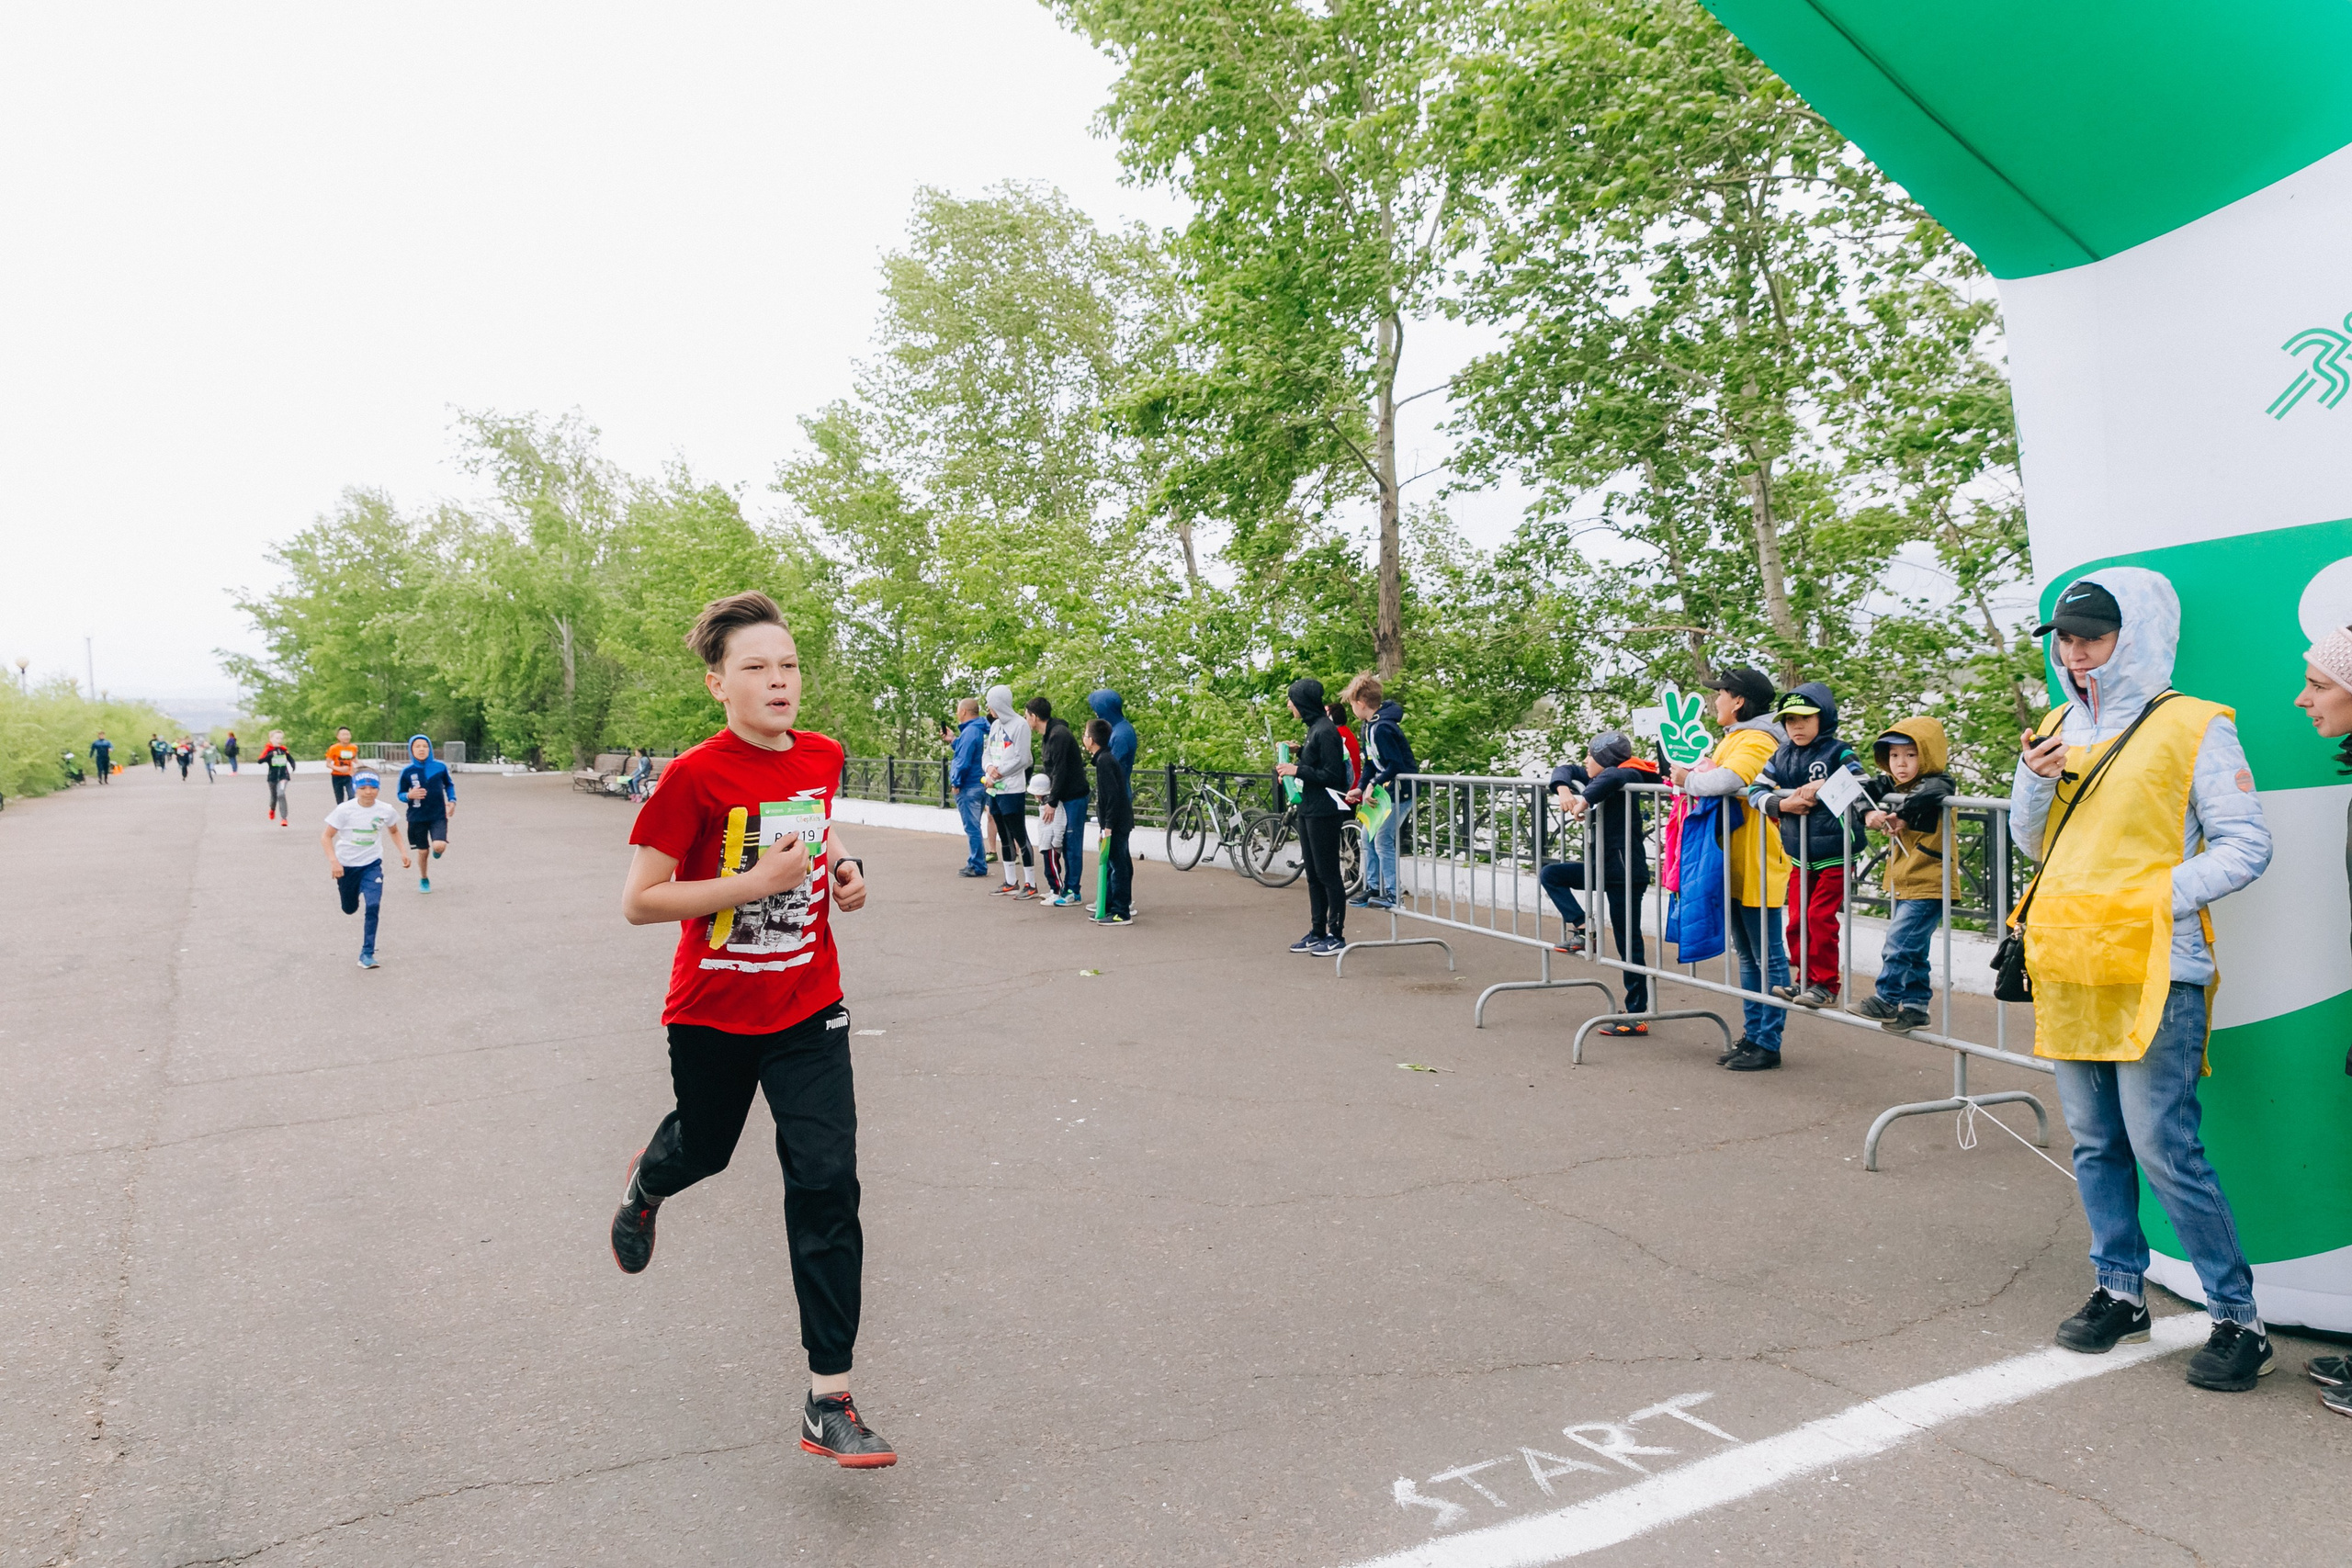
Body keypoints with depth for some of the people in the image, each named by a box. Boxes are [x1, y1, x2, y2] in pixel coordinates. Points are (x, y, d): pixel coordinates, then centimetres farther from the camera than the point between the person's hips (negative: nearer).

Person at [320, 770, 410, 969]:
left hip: (372, 864, 0)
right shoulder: (345, 809, -16)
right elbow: (326, 837, -11)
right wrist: (334, 861, -24)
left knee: (373, 906, -17)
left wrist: (403, 851, 0)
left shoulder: (386, 810, -8)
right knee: (350, 909, 15)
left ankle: (367, 954, -9)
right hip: (346, 865, 0)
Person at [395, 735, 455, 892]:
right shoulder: (407, 772, -7)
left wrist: (452, 800, -2)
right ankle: (424, 880, 36)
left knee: (439, 846, -21)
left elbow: (449, 785, 12)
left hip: (439, 816, -1)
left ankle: (437, 850, 19)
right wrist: (409, 795, -19)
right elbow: (400, 794, 3)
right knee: (423, 851, 9)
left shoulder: (440, 766, -6)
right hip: (417, 818, 1)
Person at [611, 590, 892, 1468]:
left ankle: (829, 1403, 1)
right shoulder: (693, 778, -17)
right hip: (712, 1013, -2)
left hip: (809, 1012, 3)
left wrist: (841, 871, -1)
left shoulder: (822, 758, -2)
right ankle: (645, 1186, 63)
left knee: (827, 1184, -7)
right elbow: (638, 903, -17)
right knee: (704, 1148, 22)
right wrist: (754, 882, -26)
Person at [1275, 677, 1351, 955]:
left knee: (1328, 874, -4)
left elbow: (1331, 775, -19)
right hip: (1308, 809, 10)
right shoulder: (1313, 728, 14)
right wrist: (1298, 753, 8)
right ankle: (1317, 932, 20)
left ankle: (1336, 935, 3)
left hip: (1324, 812, -10)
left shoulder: (1325, 731, -16)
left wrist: (1297, 770, -19)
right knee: (1313, 875, 13)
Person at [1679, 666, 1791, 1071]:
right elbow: (1713, 772, 17)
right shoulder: (1734, 737, 19)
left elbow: (1726, 780, -31)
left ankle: (1768, 1045, 2)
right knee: (1747, 955, 15)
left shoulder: (1758, 740, -15)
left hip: (1757, 866, -10)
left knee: (1768, 957, -2)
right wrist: (1695, 775, -2)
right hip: (1734, 866, 10)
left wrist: (1690, 779, -16)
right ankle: (1752, 1035, 23)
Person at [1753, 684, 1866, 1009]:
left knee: (1821, 918, -5)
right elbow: (1756, 790, 1)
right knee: (1797, 920, 8)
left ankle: (1826, 984, 5)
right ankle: (1804, 980, 20)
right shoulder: (1782, 757, 6)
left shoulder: (1838, 753, -8)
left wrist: (1823, 786, -23)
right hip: (1800, 857, 5)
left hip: (1834, 856, -5)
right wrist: (1784, 804, -15)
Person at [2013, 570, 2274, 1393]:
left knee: (2163, 1148, -7)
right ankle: (2119, 1290, 26)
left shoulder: (2192, 727, -4)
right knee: (2095, 1143, 13)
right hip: (2067, 968, 6)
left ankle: (2237, 1317, 9)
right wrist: (2034, 780, 1)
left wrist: (2159, 894, -17)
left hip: (2151, 971, -6)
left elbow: (2245, 846, -5)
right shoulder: (2059, 730, 14)